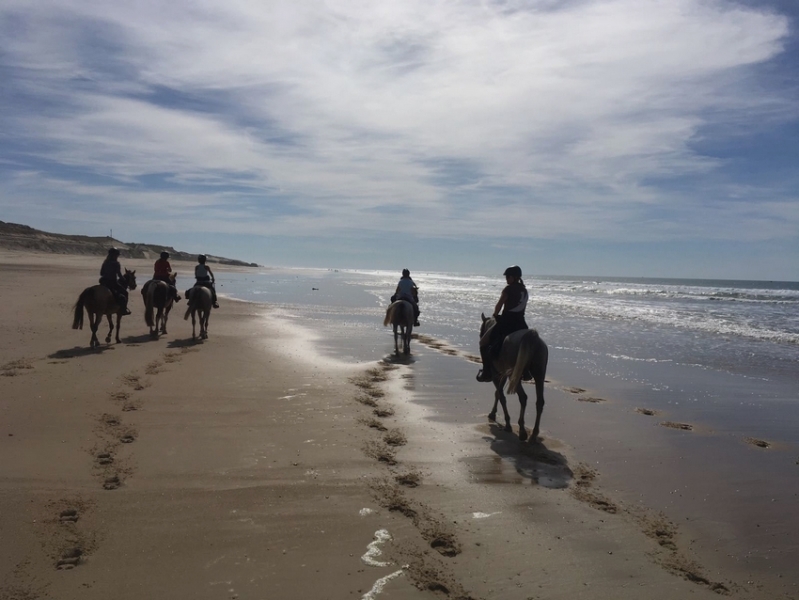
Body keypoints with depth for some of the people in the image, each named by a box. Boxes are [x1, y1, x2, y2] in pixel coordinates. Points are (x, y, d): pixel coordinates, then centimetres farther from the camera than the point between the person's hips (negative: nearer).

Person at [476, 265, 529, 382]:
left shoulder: (508, 289, -11)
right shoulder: (524, 290, 11)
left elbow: (499, 305, -7)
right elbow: (523, 307, 16)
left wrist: (495, 314, 11)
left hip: (506, 322, -7)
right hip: (520, 323, 7)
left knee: (484, 342, 7)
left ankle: (487, 372, 0)